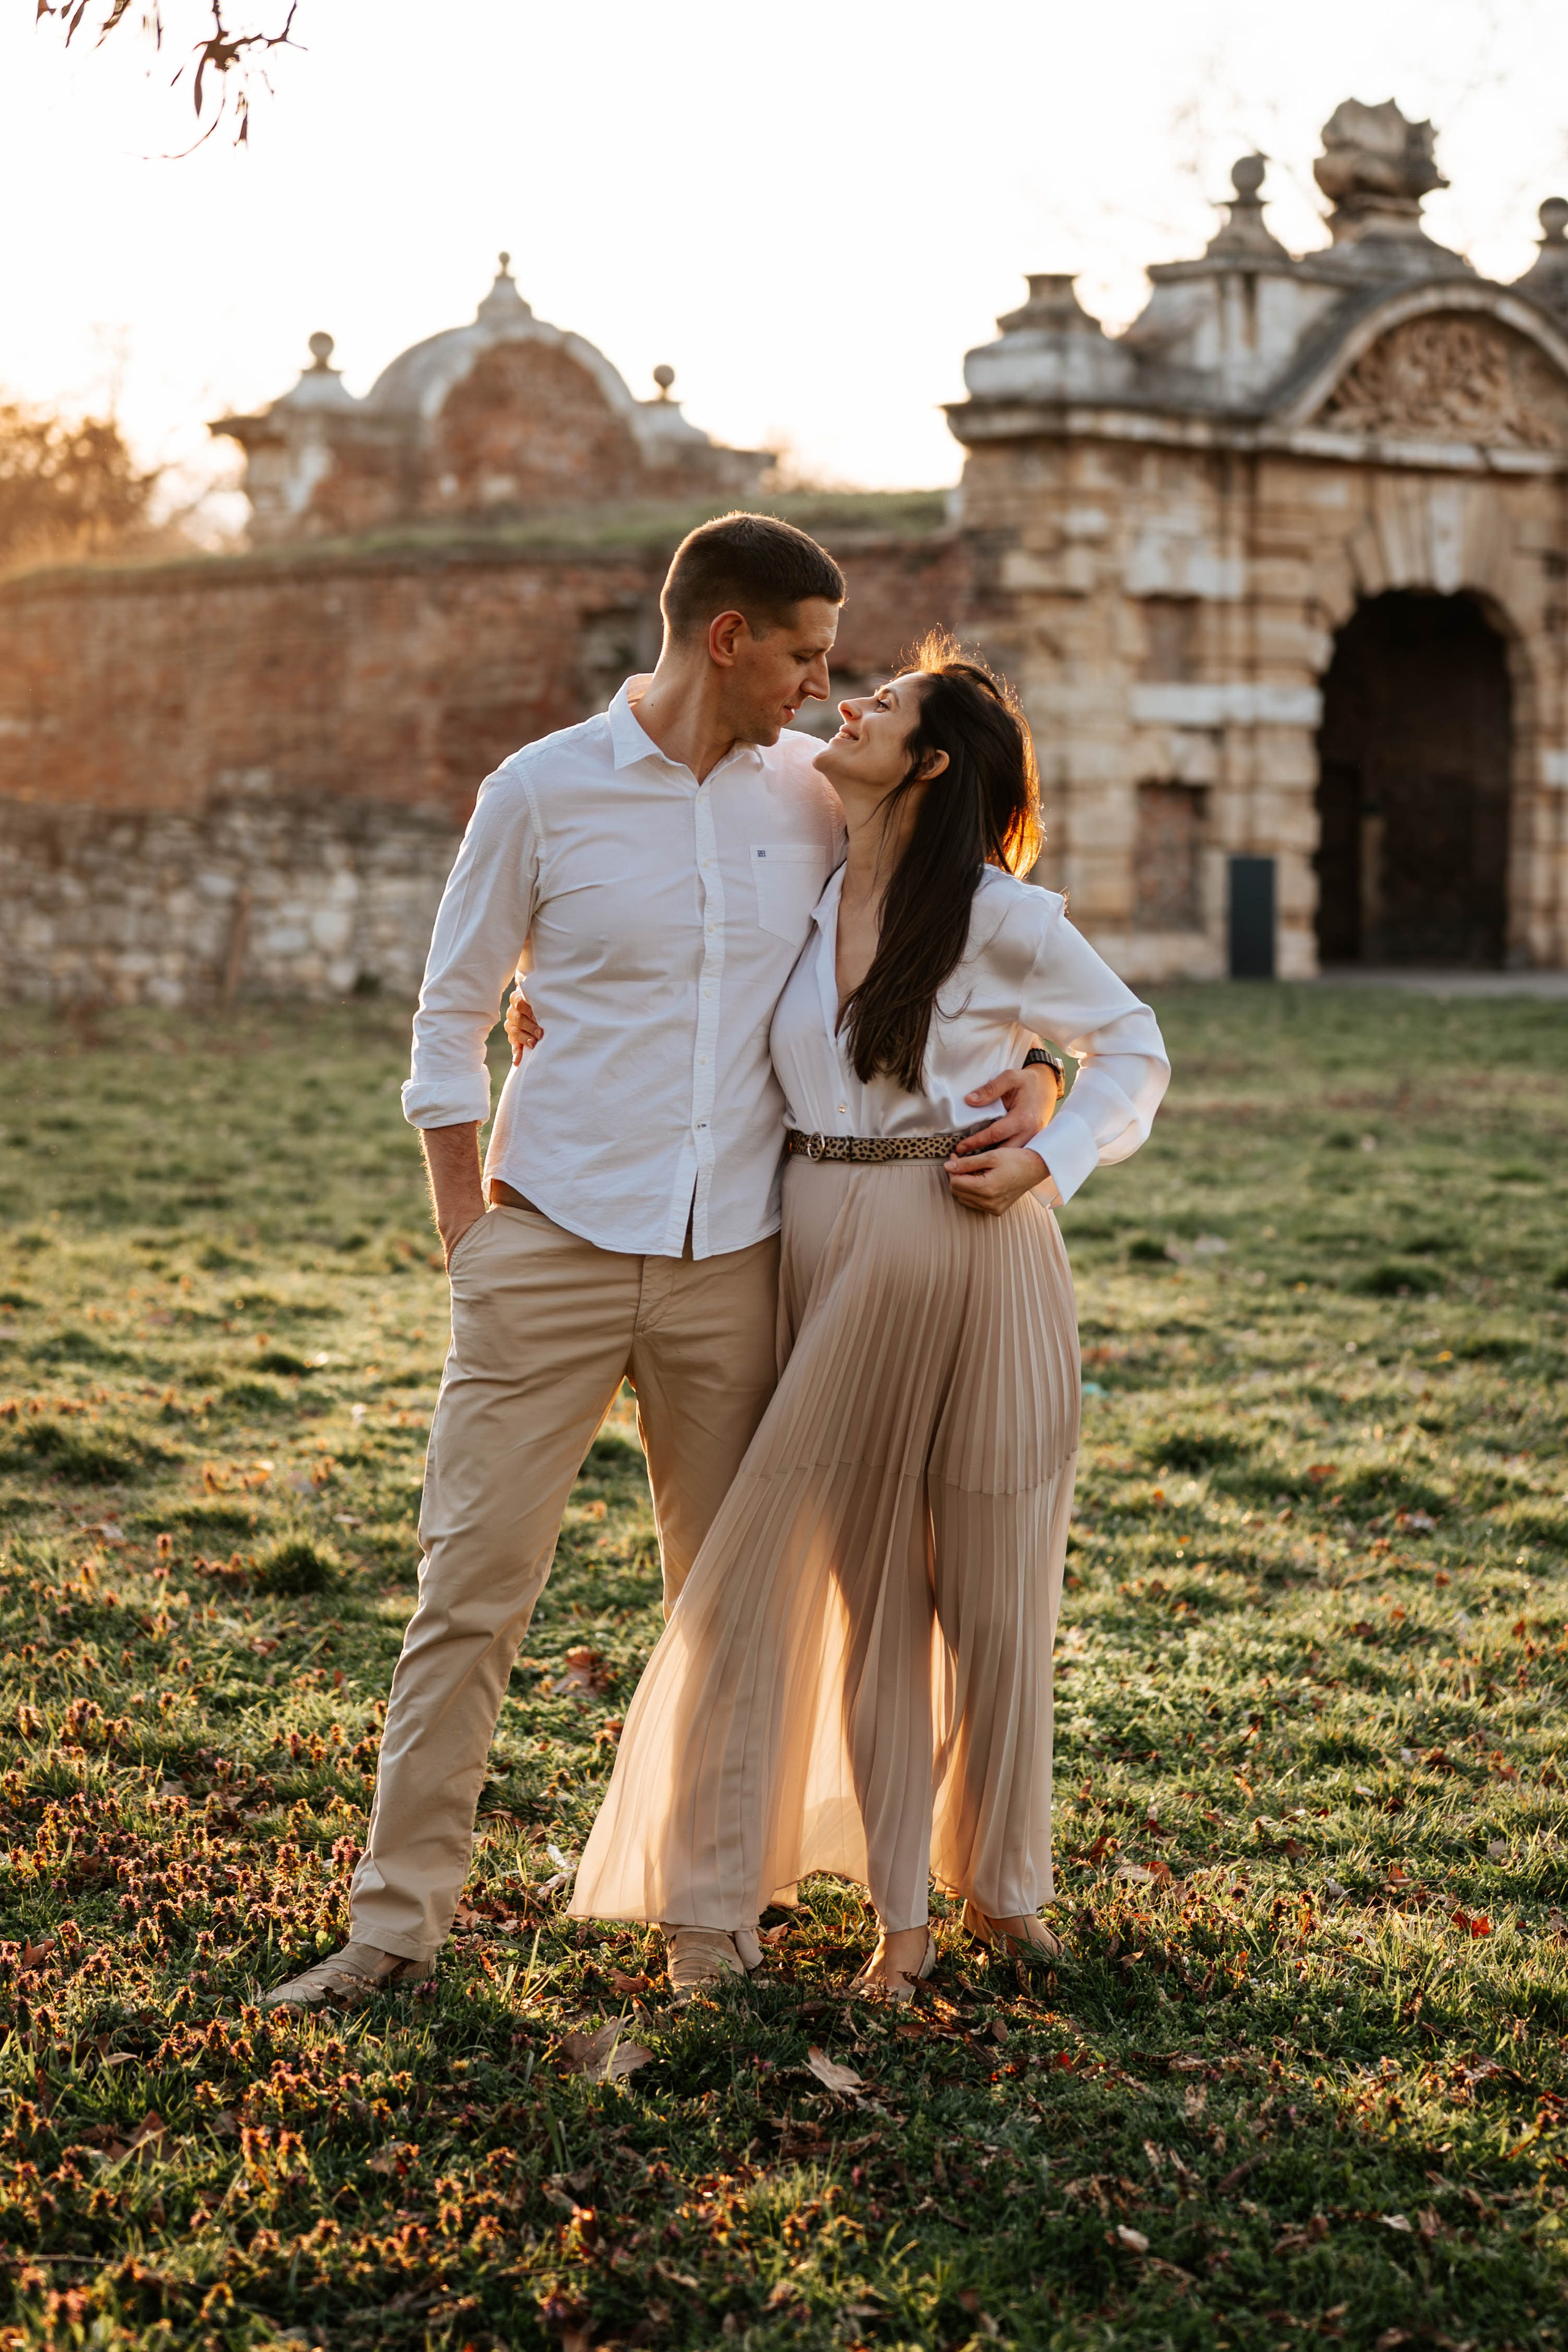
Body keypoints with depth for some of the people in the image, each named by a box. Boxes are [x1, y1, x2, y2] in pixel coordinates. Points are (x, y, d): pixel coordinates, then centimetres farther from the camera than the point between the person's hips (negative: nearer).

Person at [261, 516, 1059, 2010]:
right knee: (470, 1584, -4)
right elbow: (450, 1022, 3)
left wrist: (1025, 1074, 1)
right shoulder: (542, 791, -2)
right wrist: (466, 1240, -2)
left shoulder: (814, 800, 6)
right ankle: (399, 1918, 4)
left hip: (730, 1266, 3)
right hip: (551, 1251, -3)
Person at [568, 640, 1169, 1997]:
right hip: (833, 1258, 4)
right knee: (866, 1579, 7)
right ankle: (901, 1909, 17)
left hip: (974, 1260, -4)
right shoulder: (803, 905, 7)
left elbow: (1132, 1047, 5)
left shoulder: (999, 918, -6)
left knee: (988, 1582, 6)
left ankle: (999, 1882, 24)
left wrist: (1052, 1163, -10)